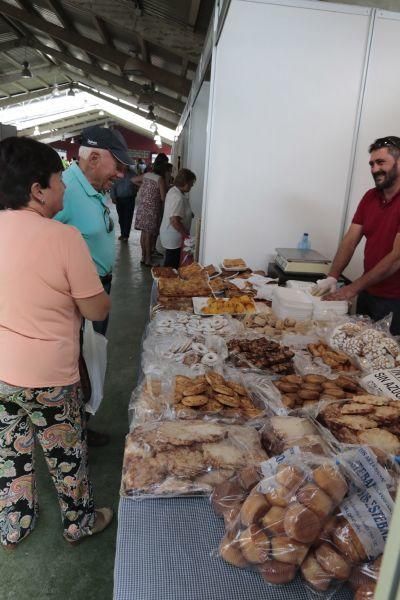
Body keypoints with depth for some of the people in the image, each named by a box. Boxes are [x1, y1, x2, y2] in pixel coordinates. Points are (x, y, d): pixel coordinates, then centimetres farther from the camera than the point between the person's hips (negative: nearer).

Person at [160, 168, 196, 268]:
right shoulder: (178, 198, -25)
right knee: (172, 266, 2)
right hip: (174, 239, -10)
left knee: (169, 264, 20)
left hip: (169, 235, 10)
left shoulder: (173, 190, 7)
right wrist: (184, 233, -20)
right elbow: (174, 220, -32)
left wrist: (189, 214, 12)